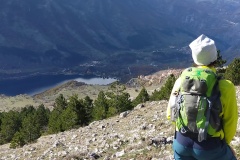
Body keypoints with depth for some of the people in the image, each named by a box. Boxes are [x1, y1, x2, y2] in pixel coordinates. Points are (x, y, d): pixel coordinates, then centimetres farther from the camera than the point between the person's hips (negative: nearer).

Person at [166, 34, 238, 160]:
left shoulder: (181, 81, -7)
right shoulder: (225, 86, -14)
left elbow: (170, 114, 2)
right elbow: (230, 122, -5)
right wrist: (224, 143, 15)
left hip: (181, 142, 3)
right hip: (210, 145, -3)